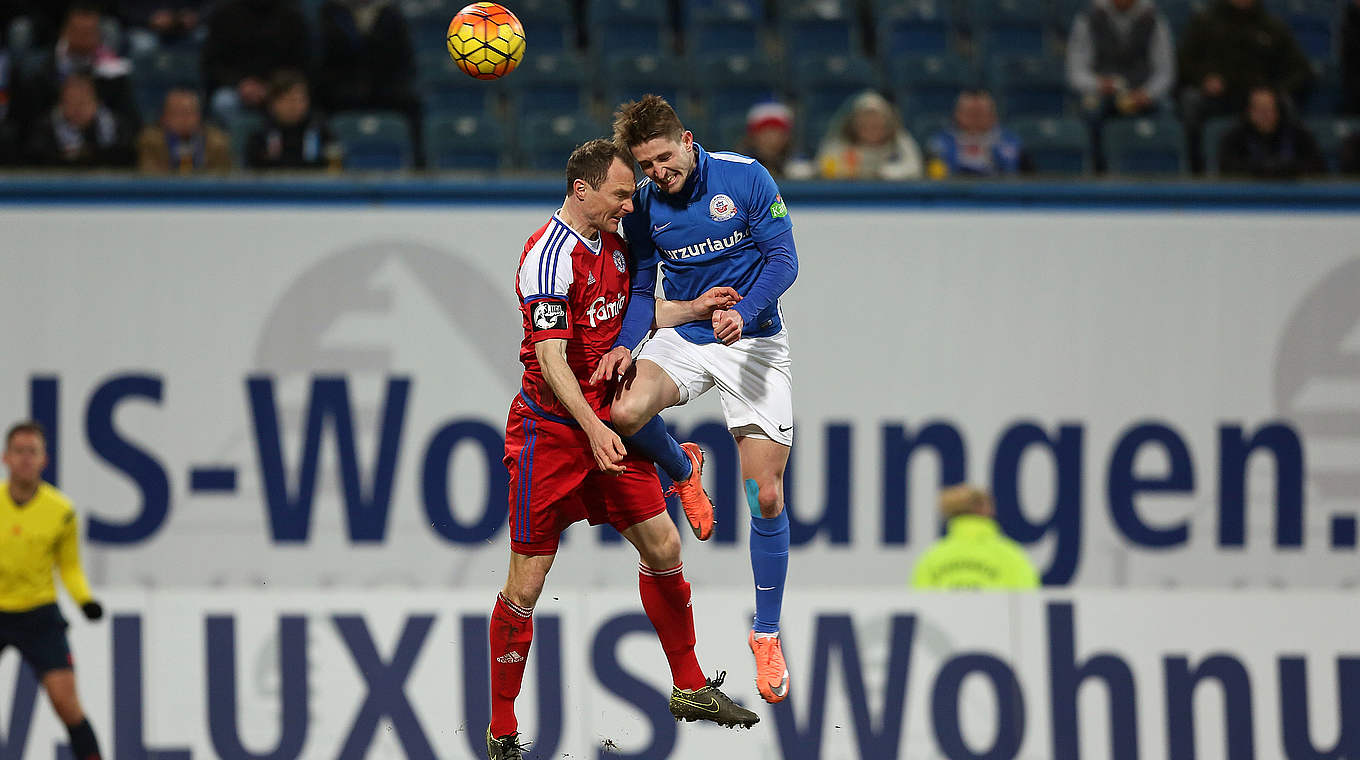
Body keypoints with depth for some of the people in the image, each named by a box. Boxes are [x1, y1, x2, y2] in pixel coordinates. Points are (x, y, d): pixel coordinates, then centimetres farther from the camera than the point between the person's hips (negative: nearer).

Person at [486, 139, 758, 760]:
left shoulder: (614, 245, 9)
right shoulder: (550, 255, -19)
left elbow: (628, 321, 24)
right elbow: (551, 357, -25)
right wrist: (593, 428, -35)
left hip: (604, 423, 8)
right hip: (549, 429, -8)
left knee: (663, 548, 8)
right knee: (526, 585, -5)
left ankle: (689, 687, 24)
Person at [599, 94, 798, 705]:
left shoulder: (745, 178, -12)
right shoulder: (644, 205, -2)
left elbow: (783, 259, -11)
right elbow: (643, 288, 5)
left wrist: (743, 312, -29)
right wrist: (625, 344, -14)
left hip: (754, 340, -2)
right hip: (684, 336, 2)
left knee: (766, 496, -5)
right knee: (626, 411, -31)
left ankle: (766, 633, 12)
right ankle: (683, 471, 5)